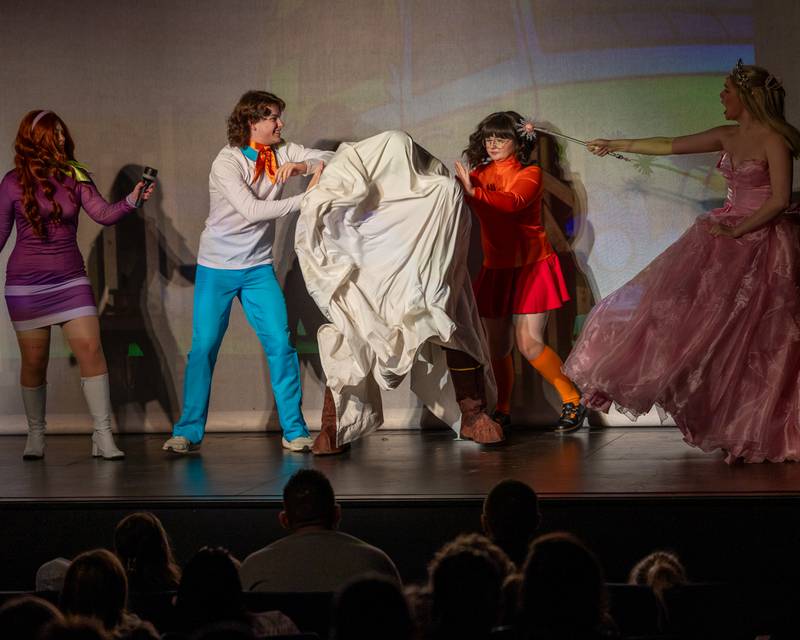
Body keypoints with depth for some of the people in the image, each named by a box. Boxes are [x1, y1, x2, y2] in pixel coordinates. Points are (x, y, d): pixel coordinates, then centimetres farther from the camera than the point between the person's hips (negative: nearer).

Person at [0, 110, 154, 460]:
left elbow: (103, 213, -8)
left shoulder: (75, 177, 2)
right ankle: (35, 436, 22)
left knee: (91, 350, -10)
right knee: (34, 361, 5)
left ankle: (103, 437, -7)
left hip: (70, 280, 1)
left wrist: (130, 201, -26)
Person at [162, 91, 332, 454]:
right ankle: (188, 431, 8)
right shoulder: (226, 163, -17)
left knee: (280, 344, -4)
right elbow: (252, 210, -28)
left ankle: (294, 431, 4)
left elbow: (328, 159, -2)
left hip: (259, 268, 4)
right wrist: (305, 200, -28)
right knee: (204, 347, -2)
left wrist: (300, 166, -23)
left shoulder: (281, 151, 0)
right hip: (217, 268, -4)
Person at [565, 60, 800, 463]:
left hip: (762, 241, -8)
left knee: (756, 337, -5)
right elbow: (672, 146, 16)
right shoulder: (727, 136, 9)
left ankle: (761, 432, 7)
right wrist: (617, 145, 21)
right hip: (728, 235, 8)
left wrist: (736, 231, -17)